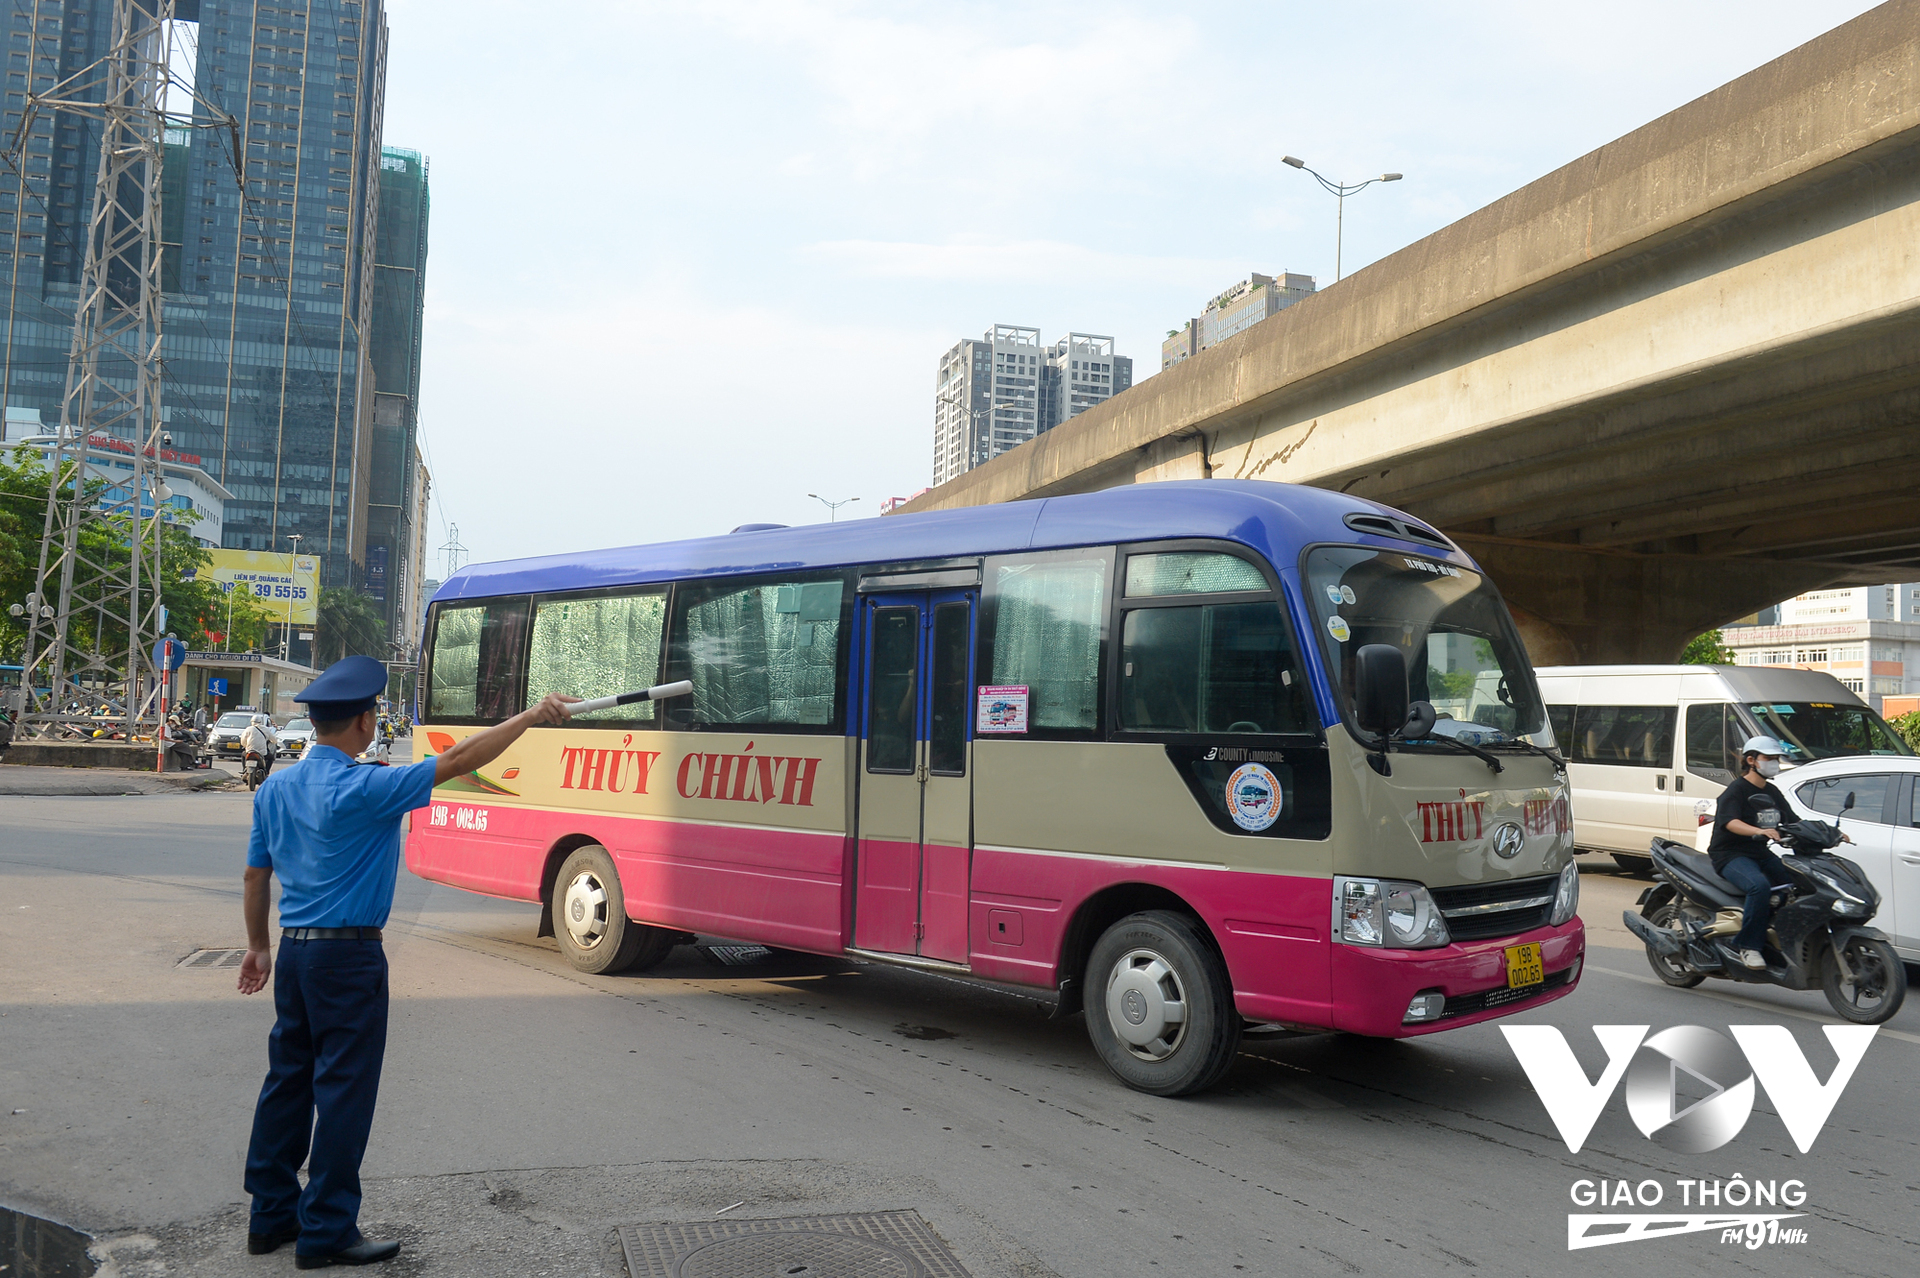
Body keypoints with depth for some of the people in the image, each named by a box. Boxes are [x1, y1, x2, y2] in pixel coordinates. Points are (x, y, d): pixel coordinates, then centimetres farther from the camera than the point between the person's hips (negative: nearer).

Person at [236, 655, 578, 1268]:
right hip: (348, 957, -8)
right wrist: (530, 716, -12)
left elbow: (255, 876, 13)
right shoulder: (363, 789, -18)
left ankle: (271, 1215, 25)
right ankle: (327, 1232, 7)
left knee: (287, 1080, 15)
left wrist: (258, 946, 25)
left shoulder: (275, 788, 6)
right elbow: (457, 761, -18)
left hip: (293, 950, 8)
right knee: (344, 1091, 0)